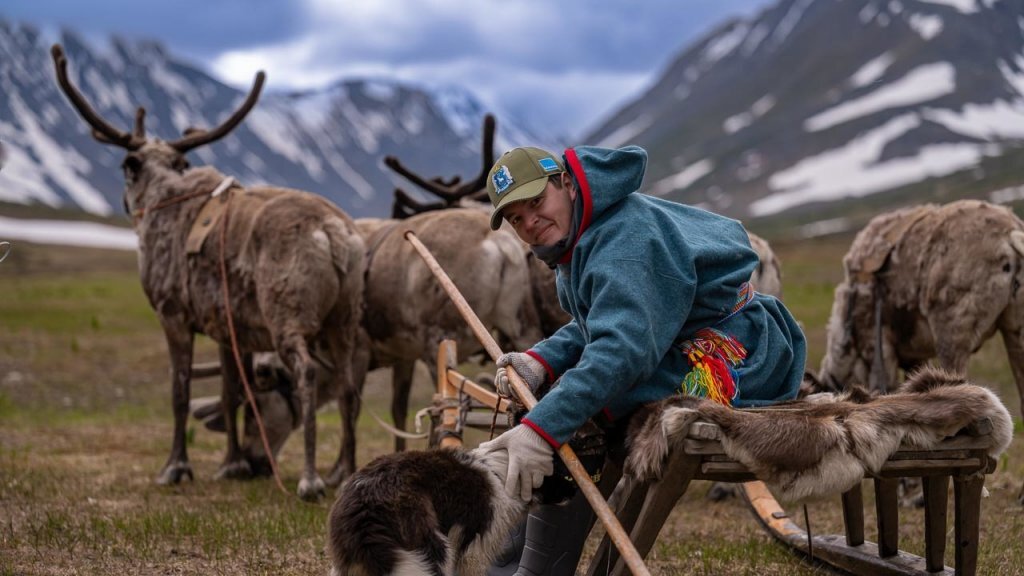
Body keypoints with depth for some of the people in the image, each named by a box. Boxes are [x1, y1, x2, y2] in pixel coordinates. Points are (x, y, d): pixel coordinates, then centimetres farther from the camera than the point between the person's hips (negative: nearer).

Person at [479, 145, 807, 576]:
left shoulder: (627, 238, -21)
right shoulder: (587, 235, 13)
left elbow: (622, 347, -33)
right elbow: (592, 327, 15)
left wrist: (541, 428, -41)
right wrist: (543, 361, -7)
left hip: (730, 362, -12)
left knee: (568, 424, -22)